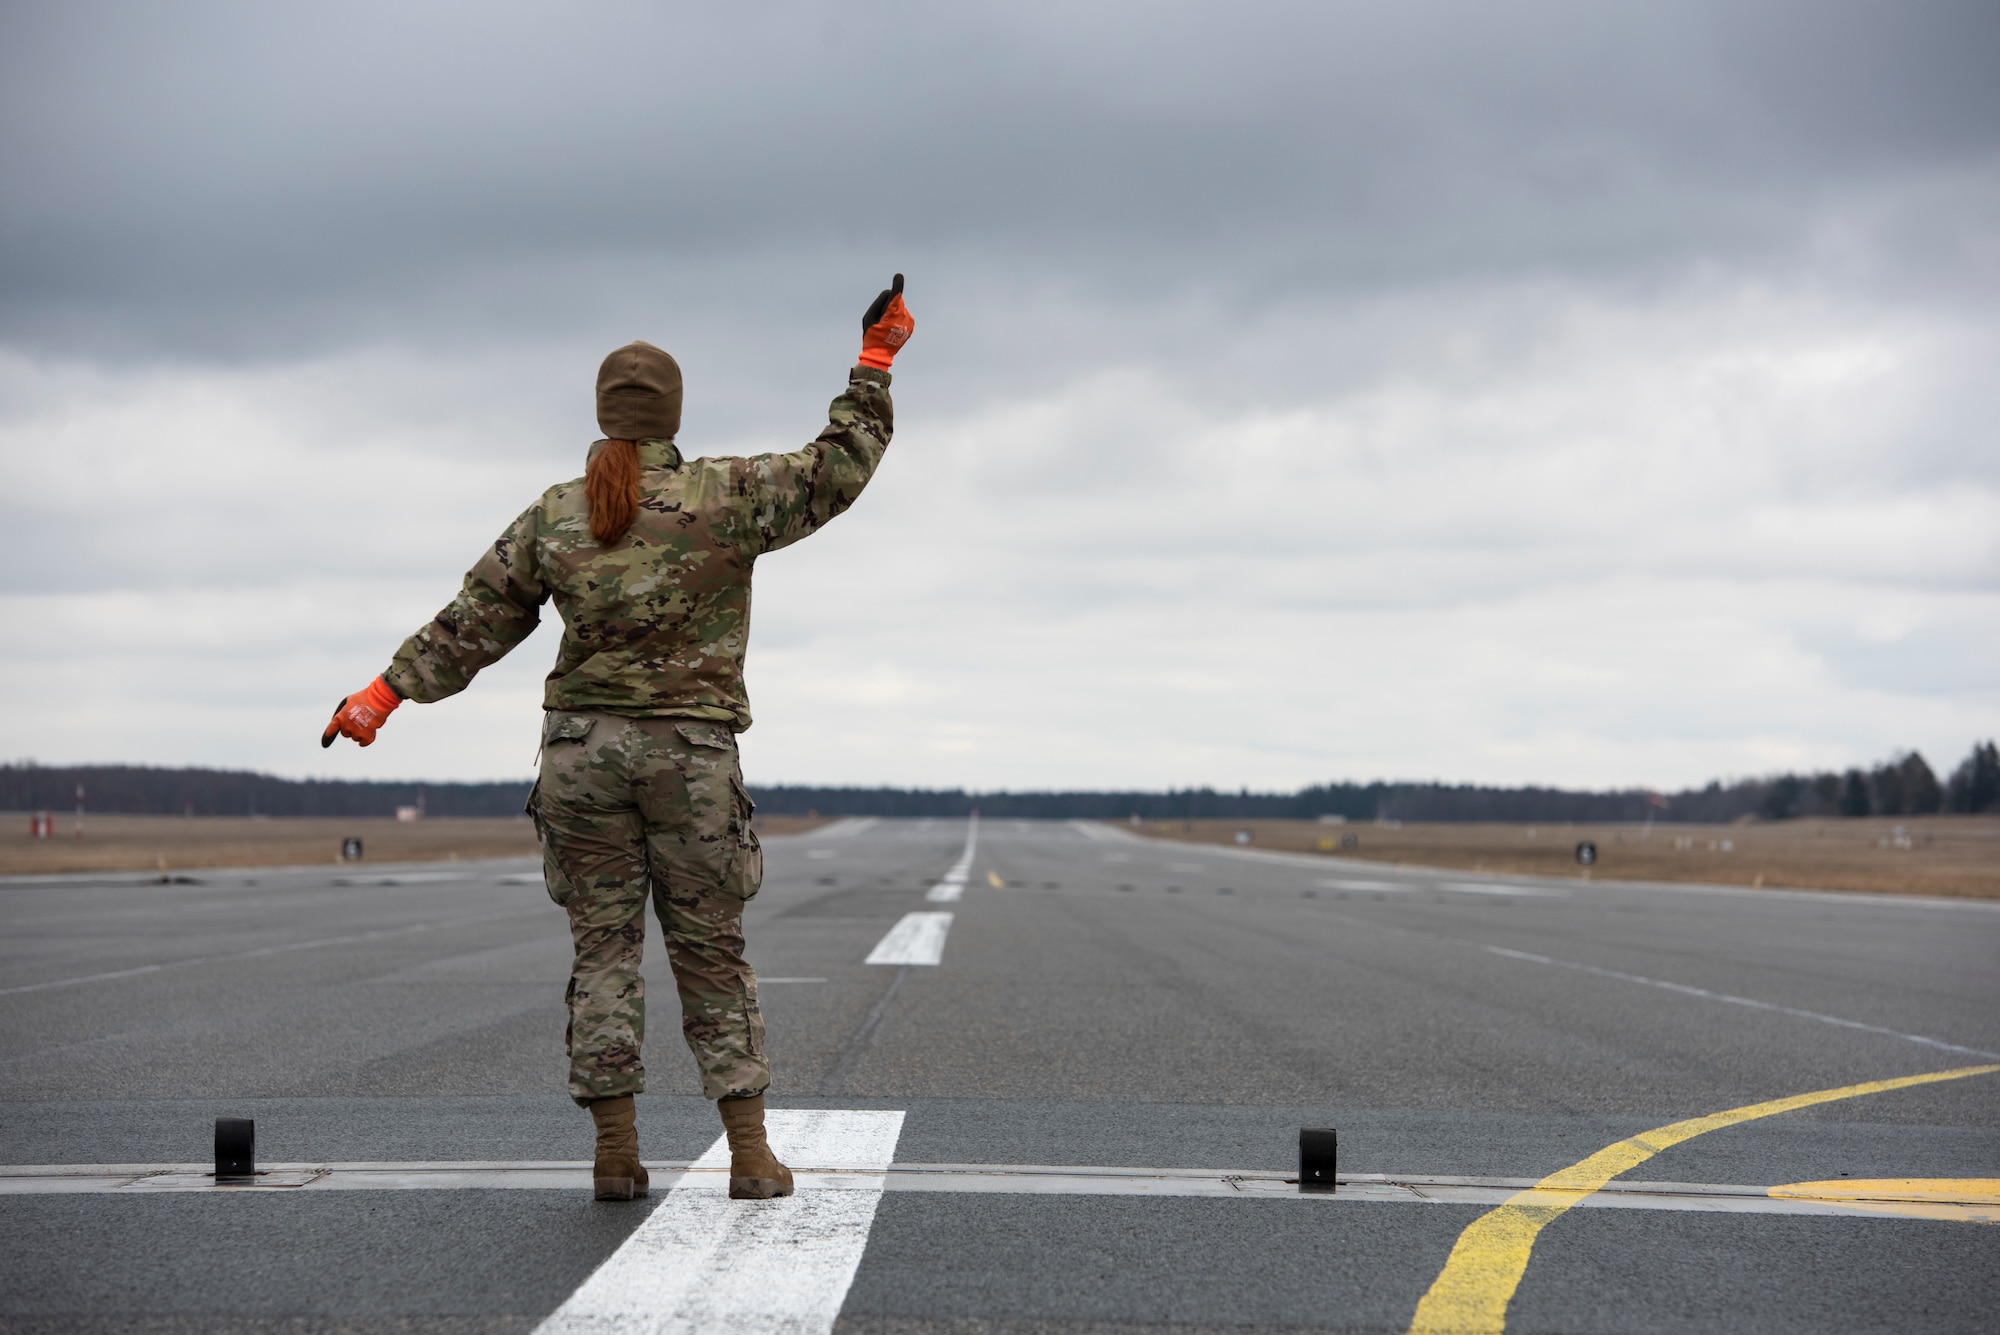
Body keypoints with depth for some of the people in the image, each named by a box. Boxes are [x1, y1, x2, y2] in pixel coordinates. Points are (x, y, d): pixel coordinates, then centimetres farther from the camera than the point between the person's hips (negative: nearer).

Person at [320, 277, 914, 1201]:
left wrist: (388, 693, 15)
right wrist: (874, 361, 5)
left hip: (582, 746, 2)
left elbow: (473, 623, 6)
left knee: (603, 947, 7)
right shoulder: (724, 497, -5)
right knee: (711, 952, 5)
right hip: (690, 751, -2)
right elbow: (838, 469, -2)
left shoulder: (552, 518, 4)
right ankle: (751, 1155, 2)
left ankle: (615, 1156, 3)